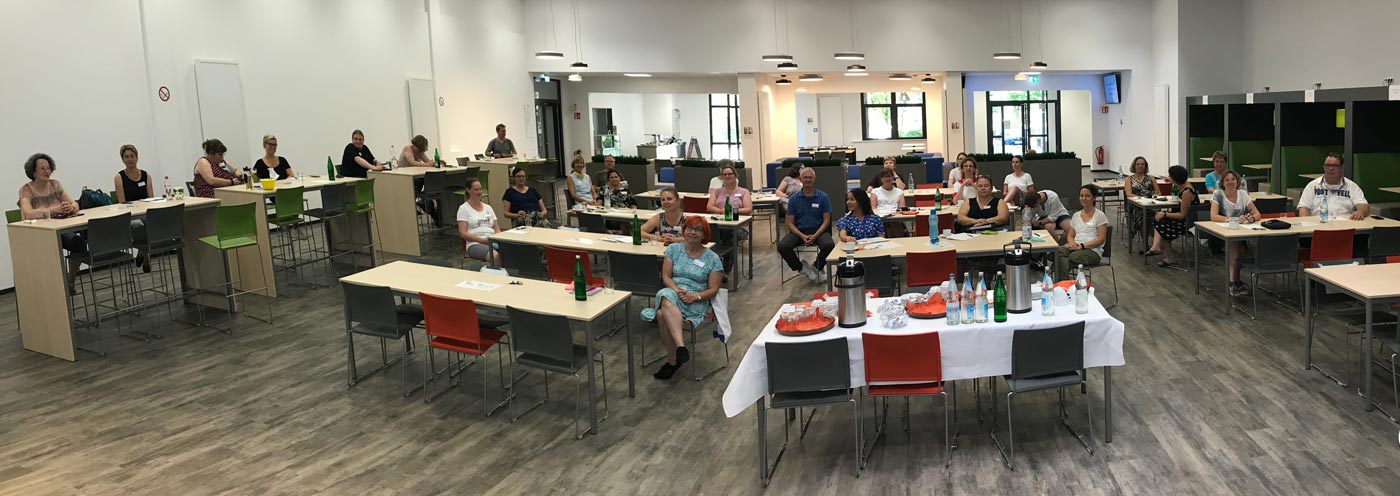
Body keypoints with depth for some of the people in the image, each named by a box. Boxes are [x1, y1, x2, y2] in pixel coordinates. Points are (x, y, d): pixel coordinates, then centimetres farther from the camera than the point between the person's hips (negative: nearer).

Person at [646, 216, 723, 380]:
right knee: (666, 298, -39)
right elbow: (666, 276, 7)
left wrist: (695, 296, -15)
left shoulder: (712, 258, 7)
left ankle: (673, 360, -32)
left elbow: (713, 289, 3)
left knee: (663, 314, -37)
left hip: (697, 302, -3)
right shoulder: (674, 249, 14)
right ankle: (680, 347, -46)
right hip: (673, 292, 3)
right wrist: (677, 290, -13)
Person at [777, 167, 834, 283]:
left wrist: (815, 236, -18)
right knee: (782, 246, -27)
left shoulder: (823, 197, 2)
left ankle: (817, 267, 0)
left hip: (818, 230, -1)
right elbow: (790, 223, 1)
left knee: (829, 245, -32)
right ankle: (801, 267, -1)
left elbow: (826, 221, -1)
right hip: (798, 231, 1)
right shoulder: (793, 199, 4)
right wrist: (802, 236, -17)